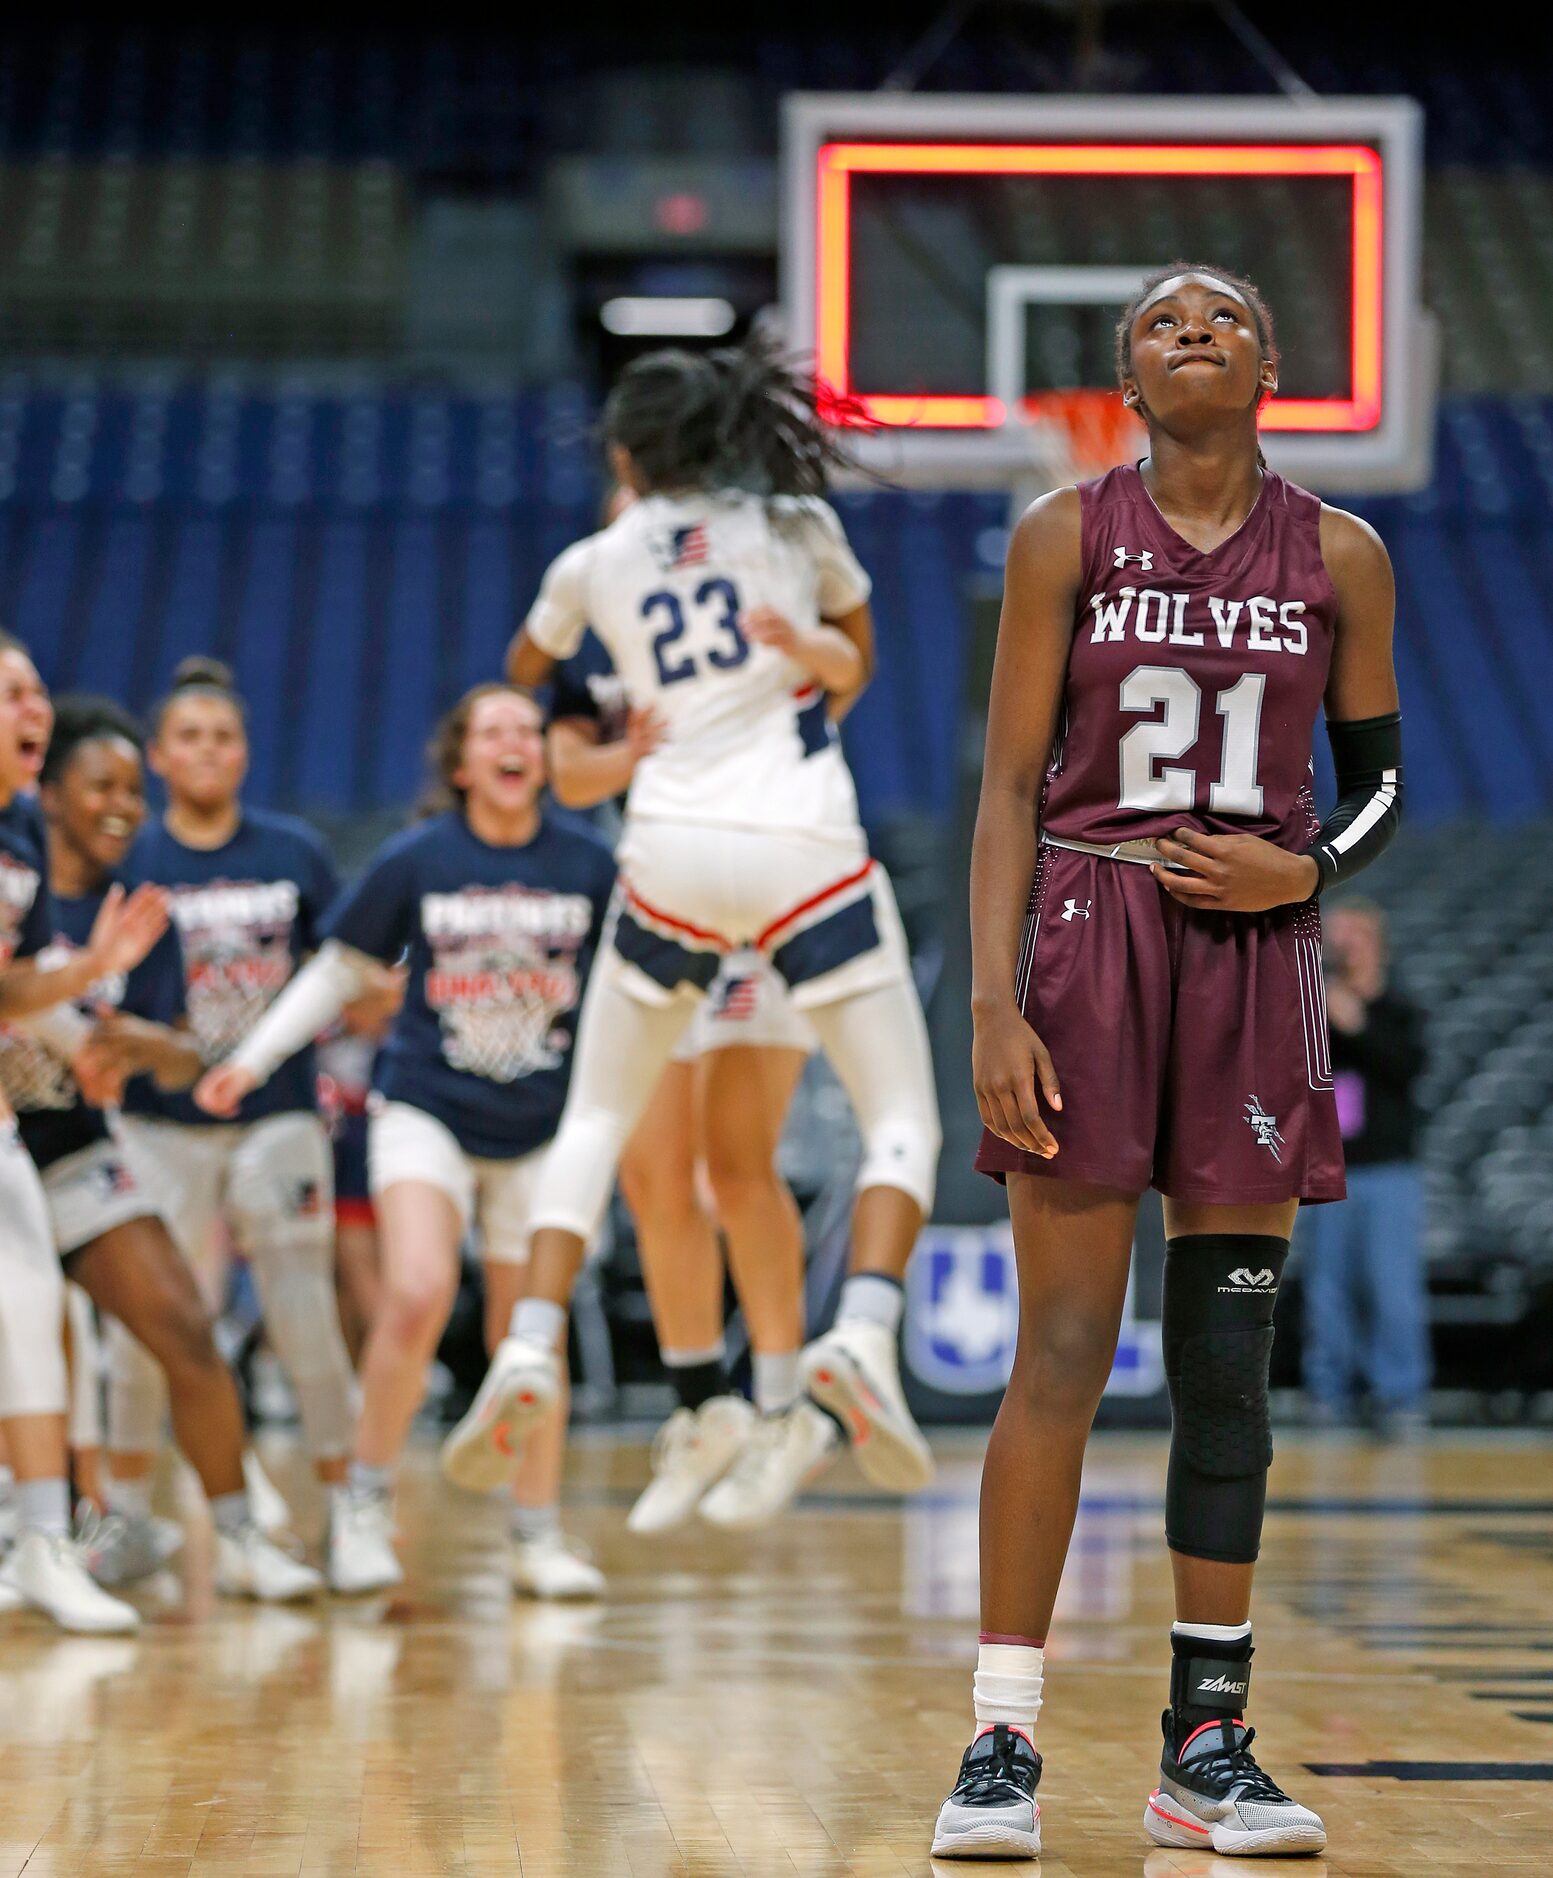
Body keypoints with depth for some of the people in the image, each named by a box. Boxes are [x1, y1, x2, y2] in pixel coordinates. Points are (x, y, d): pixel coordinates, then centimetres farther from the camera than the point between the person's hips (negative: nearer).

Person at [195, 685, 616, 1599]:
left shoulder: (589, 862, -4)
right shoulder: (414, 860, -6)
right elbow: (340, 970, 5)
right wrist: (253, 1059, -1)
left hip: (542, 1130, 2)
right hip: (426, 1109, -2)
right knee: (418, 1294, -21)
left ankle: (539, 1537, 21)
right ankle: (368, 1503, -3)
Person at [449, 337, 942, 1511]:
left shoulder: (596, 565, 11)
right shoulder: (800, 523, 7)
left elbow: (519, 681, 32)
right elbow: (855, 665, 24)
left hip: (671, 846, 2)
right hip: (806, 849, -2)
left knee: (597, 1118, 17)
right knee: (904, 1119, 3)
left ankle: (532, 1348, -1)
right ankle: (865, 1335, -22)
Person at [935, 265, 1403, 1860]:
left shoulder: (1338, 559, 5)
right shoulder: (1064, 538, 0)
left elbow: (1380, 783, 13)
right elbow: (1010, 787, -2)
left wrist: (1303, 870, -9)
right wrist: (994, 1008, -10)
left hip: (1255, 952, 2)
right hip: (1088, 941, -2)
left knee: (1230, 1361, 4)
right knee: (1062, 1355, -5)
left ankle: (1208, 1745, 11)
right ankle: (1001, 1743, 0)